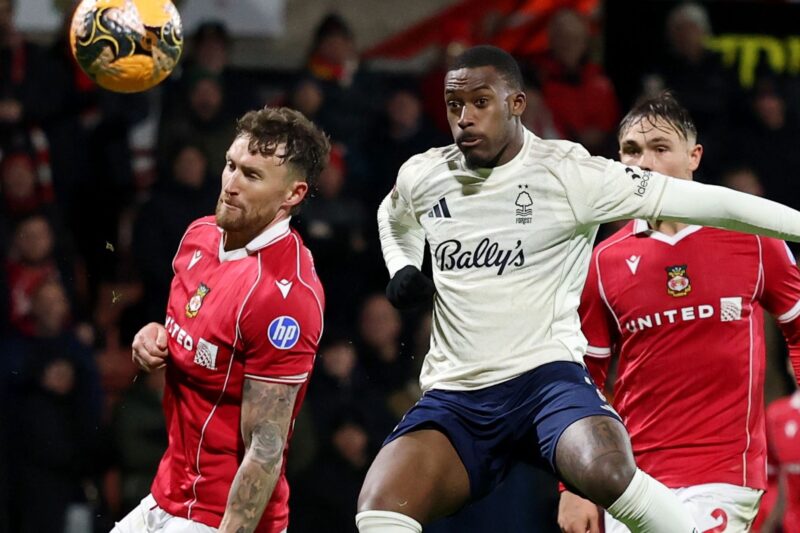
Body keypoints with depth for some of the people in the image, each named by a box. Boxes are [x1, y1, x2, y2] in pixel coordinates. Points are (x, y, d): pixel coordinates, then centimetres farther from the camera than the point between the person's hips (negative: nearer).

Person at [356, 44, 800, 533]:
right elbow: (396, 219, 33)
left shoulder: (570, 173, -7)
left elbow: (705, 201, -8)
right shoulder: (420, 177, 7)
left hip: (545, 377, -4)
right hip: (453, 397, 4)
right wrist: (402, 270, 13)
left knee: (607, 473, -36)